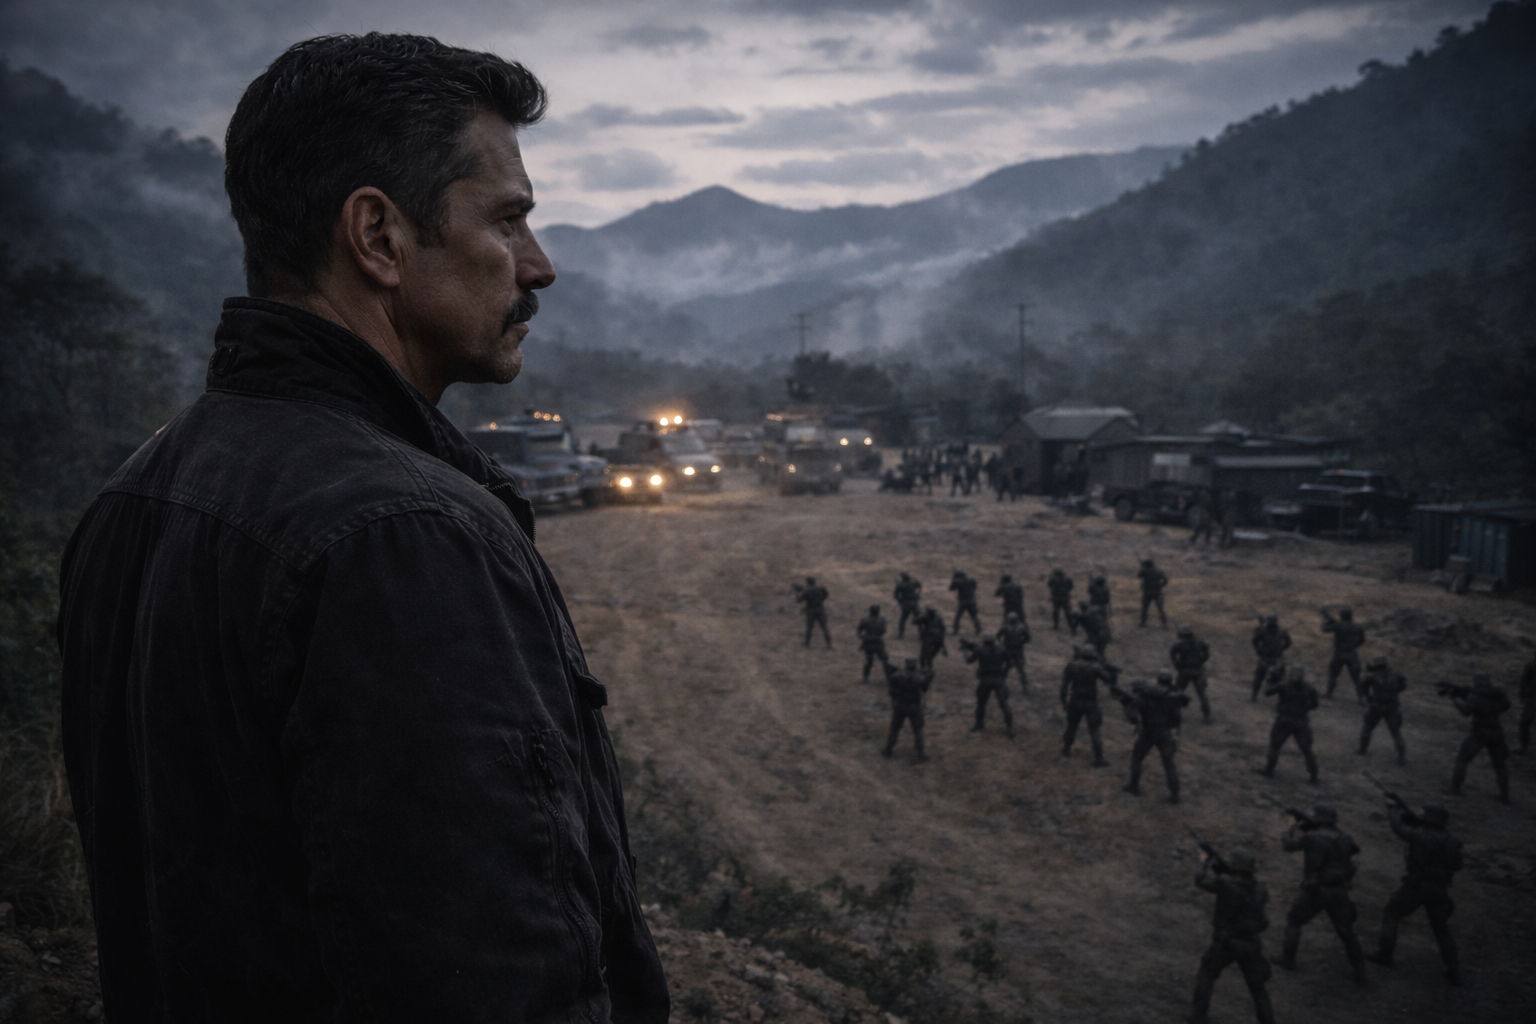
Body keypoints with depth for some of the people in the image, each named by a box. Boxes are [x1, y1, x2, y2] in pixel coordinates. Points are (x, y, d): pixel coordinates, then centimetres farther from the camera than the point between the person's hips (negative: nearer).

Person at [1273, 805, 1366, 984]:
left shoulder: (1311, 837, -14)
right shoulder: (1343, 838, 1)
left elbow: (1287, 845, 0)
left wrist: (1293, 827, 16)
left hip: (1316, 892, -4)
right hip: (1339, 892, 4)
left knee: (1294, 920, 18)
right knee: (1346, 932, 16)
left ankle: (1288, 958, 26)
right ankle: (1359, 973, 15)